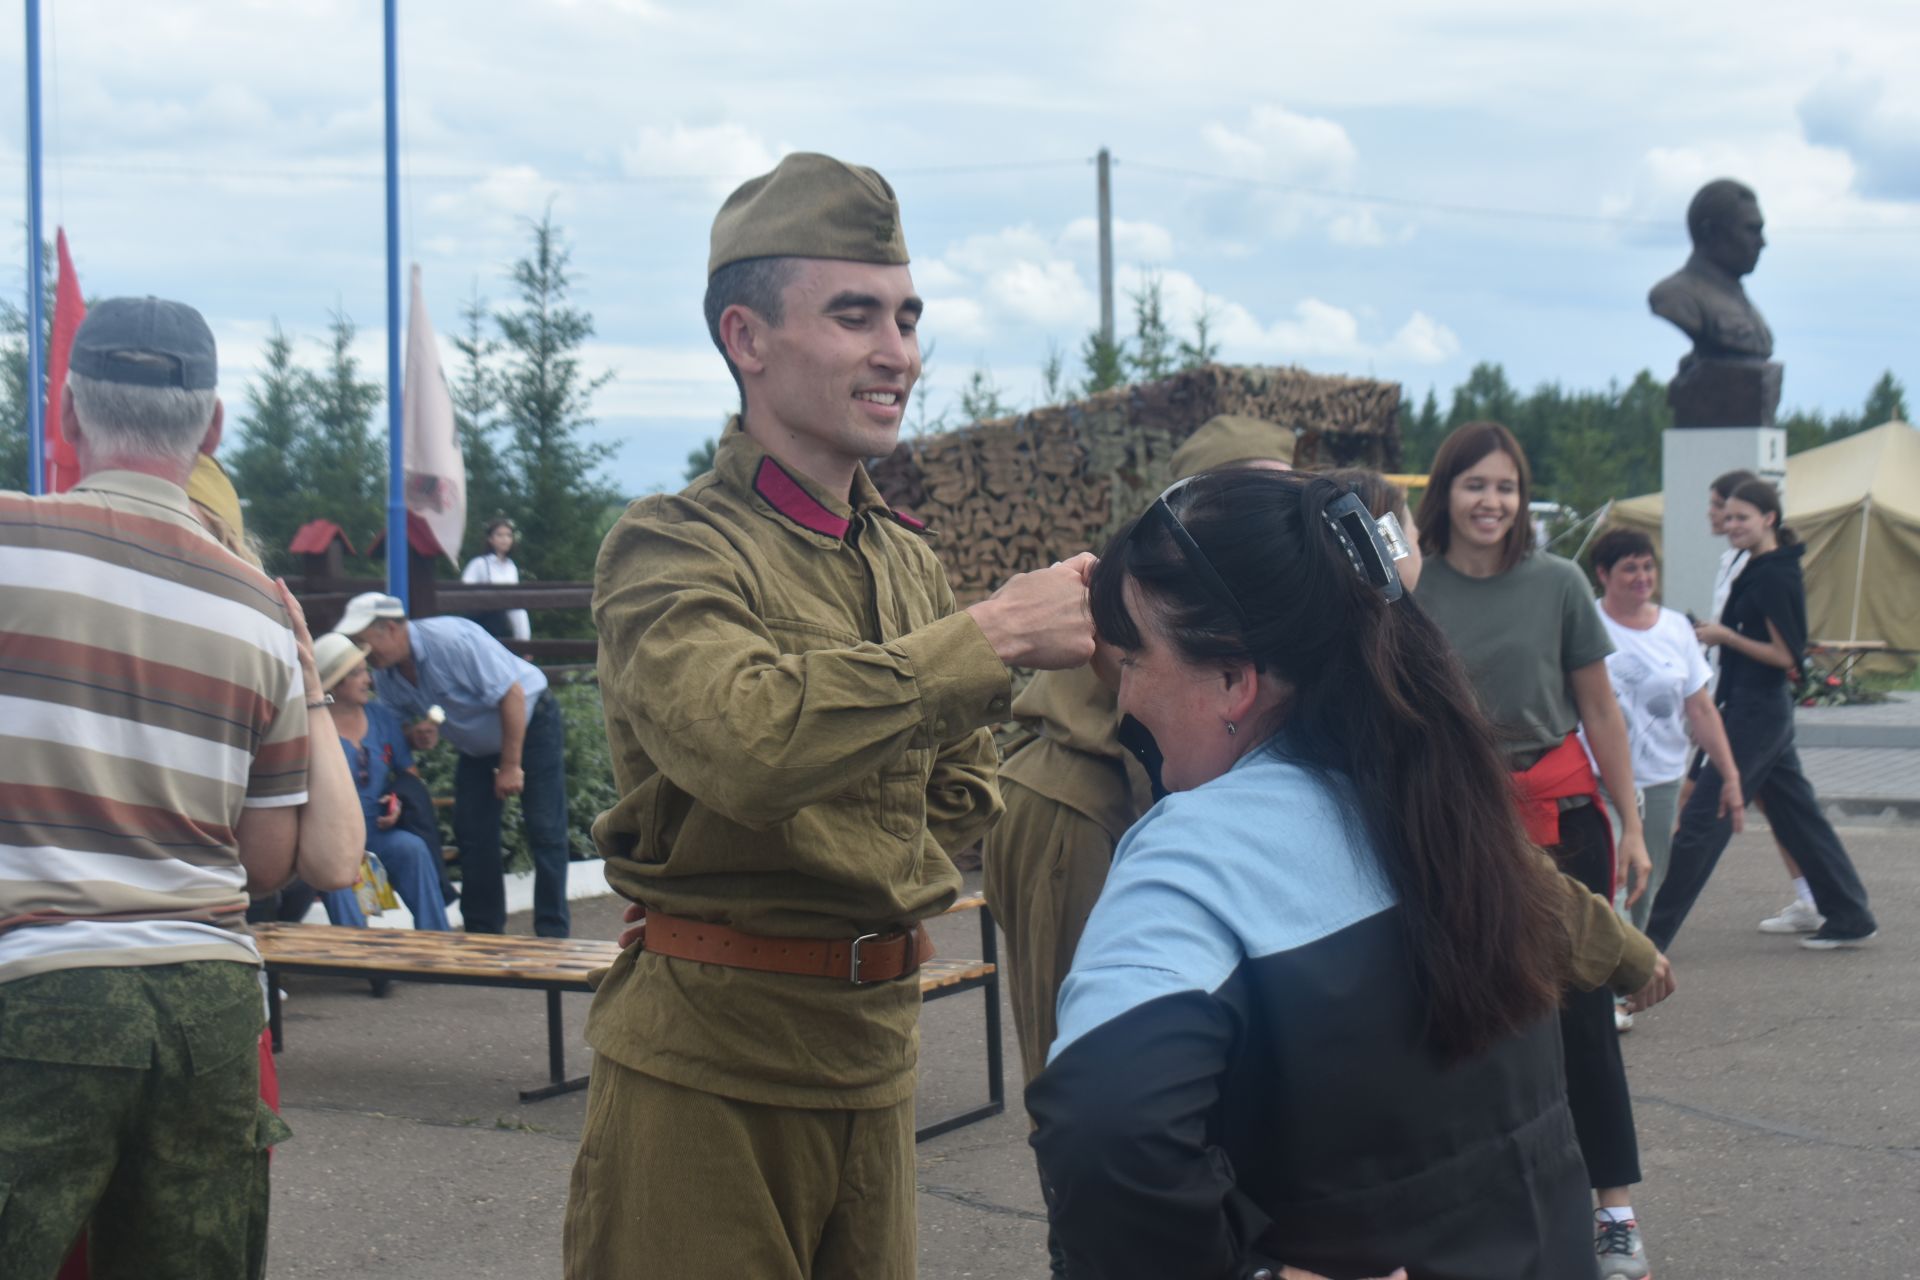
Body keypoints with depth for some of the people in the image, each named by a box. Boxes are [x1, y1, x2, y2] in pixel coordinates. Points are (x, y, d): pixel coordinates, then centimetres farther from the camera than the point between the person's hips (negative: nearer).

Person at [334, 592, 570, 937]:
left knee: (545, 831, -10)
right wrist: (419, 739, -20)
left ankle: (552, 934, -6)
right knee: (472, 833, 2)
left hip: (530, 723, -7)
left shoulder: (452, 639, -32)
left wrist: (511, 766, -25)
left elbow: (512, 695, -29)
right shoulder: (384, 675, -9)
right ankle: (483, 932, 11)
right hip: (479, 746, 7)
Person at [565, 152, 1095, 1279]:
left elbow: (966, 784, 24)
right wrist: (993, 635, -28)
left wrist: (903, 886, 5)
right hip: (708, 1062, -6)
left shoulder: (910, 560, 12)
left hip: (877, 1047, 7)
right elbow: (744, 741, -30)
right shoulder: (671, 549, -10)